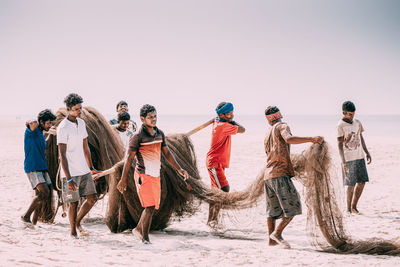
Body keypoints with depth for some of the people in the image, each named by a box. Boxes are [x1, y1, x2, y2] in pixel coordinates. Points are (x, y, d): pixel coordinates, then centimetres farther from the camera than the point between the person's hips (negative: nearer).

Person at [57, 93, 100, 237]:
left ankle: (78, 222, 28)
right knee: (73, 203, 1)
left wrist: (91, 168, 20)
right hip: (71, 172, -7)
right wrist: (68, 179, -23)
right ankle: (73, 233, 16)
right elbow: (62, 155, -19)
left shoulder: (81, 123, 8)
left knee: (92, 198, 8)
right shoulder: (63, 128, -16)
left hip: (84, 171, 7)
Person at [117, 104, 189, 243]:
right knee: (149, 207, -11)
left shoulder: (160, 134, 8)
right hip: (143, 175, -7)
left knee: (153, 207, 12)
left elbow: (167, 153, 16)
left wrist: (179, 169, 9)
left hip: (156, 175, 7)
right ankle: (145, 238, -2)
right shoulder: (138, 136, -11)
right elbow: (129, 158, -9)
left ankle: (138, 229, 32)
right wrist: (123, 180, -10)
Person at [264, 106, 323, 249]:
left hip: (268, 175, 8)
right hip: (280, 174, -8)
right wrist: (312, 139, -26)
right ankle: (277, 233, -9)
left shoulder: (267, 136, 22)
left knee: (273, 208, 14)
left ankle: (271, 239, 15)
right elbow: (289, 139, -22)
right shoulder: (282, 126, -1)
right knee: (293, 206, -4)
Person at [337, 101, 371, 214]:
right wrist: (343, 161, -19)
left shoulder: (357, 123, 10)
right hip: (349, 158, -6)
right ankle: (348, 209, 7)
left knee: (362, 182, 6)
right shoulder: (340, 125, -10)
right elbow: (340, 144, -12)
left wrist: (367, 153, 16)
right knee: (351, 184, -5)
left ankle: (354, 207, 17)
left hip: (360, 157, 6)